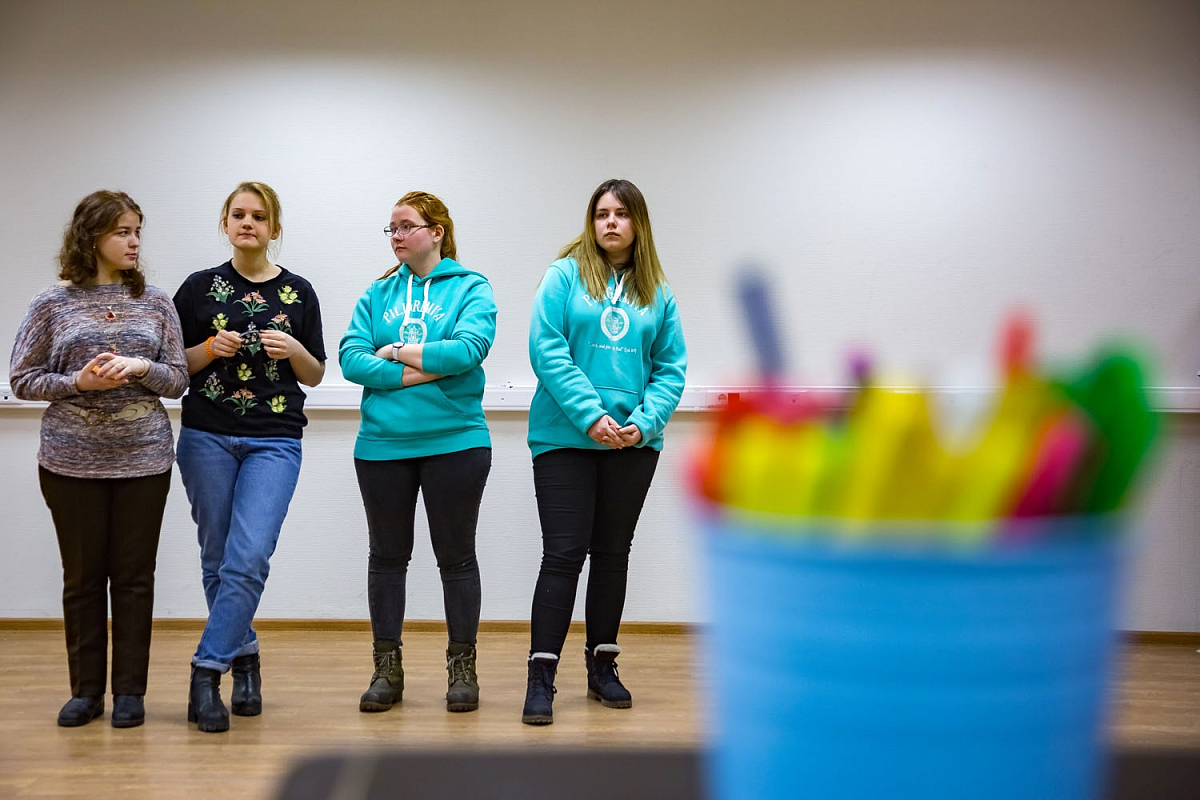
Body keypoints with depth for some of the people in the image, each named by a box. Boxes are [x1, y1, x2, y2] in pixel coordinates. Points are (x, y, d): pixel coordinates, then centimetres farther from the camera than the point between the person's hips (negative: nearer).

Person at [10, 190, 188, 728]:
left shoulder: (154, 303, 5)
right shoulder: (54, 304, 1)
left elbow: (177, 380, 6)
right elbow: (22, 380, 3)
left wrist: (141, 367, -14)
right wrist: (77, 383, -14)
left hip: (143, 457, 1)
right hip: (72, 459, -1)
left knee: (134, 574, 4)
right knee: (83, 575, 7)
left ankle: (130, 691, 14)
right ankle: (86, 690, 19)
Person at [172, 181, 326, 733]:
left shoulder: (298, 293, 7)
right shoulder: (200, 288, 6)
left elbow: (315, 376, 11)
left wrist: (293, 350, -9)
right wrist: (210, 349, -10)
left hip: (274, 443, -1)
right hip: (207, 438, 1)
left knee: (249, 559, -14)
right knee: (218, 560, 7)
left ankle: (206, 673, -9)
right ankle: (244, 658, 24)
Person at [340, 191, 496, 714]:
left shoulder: (470, 288, 0)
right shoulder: (379, 293, 10)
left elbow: (470, 348, -18)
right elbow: (351, 357, -3)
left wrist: (395, 351, -9)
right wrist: (417, 374, -14)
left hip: (454, 441, -3)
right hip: (382, 444, 3)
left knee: (456, 555, 5)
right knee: (387, 556, 10)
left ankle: (462, 668, 17)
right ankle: (387, 670, 20)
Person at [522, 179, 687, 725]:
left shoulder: (657, 294, 9)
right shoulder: (565, 275, 0)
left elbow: (671, 369, 5)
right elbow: (546, 350, -10)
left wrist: (643, 422, -12)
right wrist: (590, 415, -18)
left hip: (633, 443, 4)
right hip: (565, 438, -3)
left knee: (613, 554, 12)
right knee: (564, 554, -6)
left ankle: (602, 665, 24)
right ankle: (541, 675, -1)